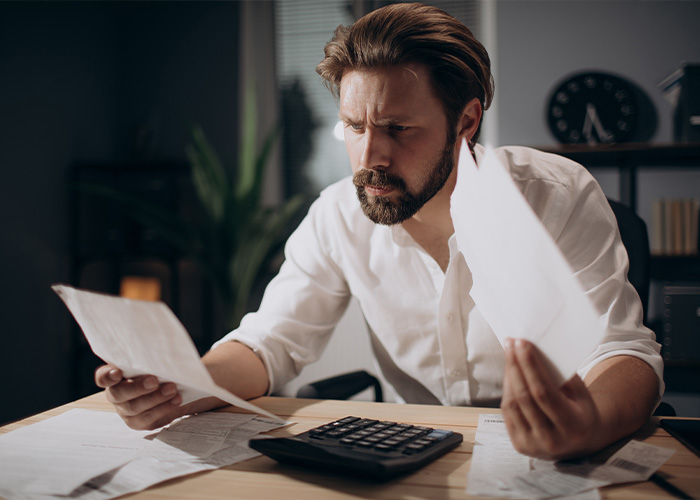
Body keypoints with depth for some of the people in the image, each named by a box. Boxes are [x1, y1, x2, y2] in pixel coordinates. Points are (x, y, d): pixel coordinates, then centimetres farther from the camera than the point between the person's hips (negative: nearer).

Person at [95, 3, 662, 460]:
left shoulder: (558, 197, -16)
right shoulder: (339, 216, -9)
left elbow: (622, 351, -19)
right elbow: (273, 340, -5)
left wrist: (593, 425, -43)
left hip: (548, 466, 1)